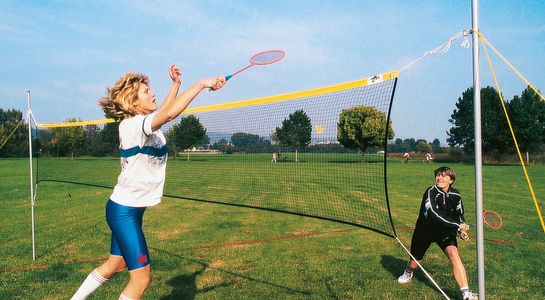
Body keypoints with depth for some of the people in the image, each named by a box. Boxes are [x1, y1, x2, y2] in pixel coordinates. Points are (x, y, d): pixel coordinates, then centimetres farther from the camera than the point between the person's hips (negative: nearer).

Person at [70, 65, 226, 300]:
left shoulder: (141, 124, 6)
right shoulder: (132, 126, -21)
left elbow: (162, 112, 27)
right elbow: (169, 113, -38)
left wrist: (176, 84, 20)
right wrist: (202, 84, -35)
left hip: (125, 209, 10)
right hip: (125, 211, -10)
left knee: (114, 265, 24)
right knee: (141, 279, -3)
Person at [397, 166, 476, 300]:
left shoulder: (455, 195, -10)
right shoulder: (431, 192, -26)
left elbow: (460, 215, 6)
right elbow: (434, 214, -40)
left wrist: (462, 229, -12)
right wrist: (457, 225, -42)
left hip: (445, 231, 2)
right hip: (425, 231, -2)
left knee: (453, 254, -24)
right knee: (414, 262, 12)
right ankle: (408, 273, 50)